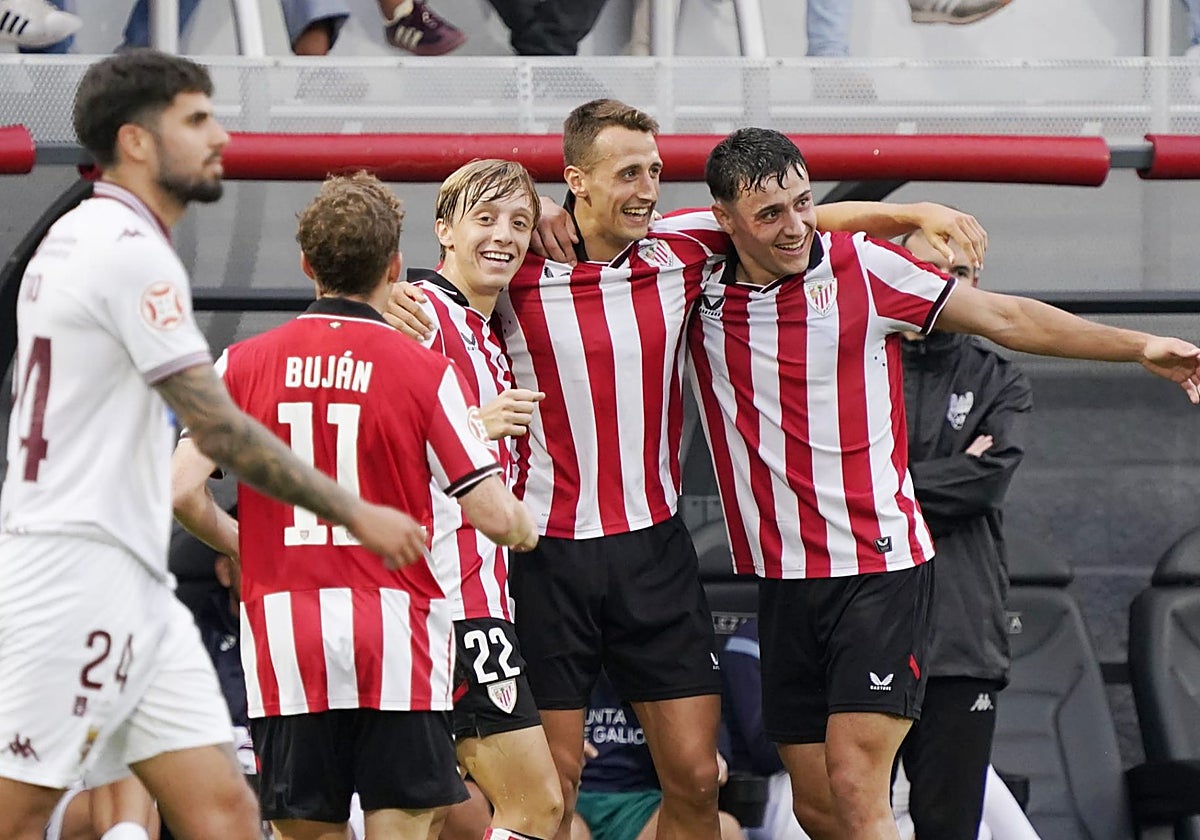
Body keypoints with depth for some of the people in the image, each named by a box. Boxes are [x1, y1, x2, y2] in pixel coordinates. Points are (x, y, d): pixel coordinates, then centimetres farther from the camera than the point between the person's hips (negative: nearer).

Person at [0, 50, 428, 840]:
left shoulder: (82, 239, 18)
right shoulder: (130, 249, -13)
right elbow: (221, 430, -16)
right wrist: (356, 514, -9)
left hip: (134, 587, 10)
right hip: (78, 574, -10)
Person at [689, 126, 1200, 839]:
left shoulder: (862, 267, -3)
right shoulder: (700, 291, 4)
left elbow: (1004, 318, 4)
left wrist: (1138, 347, 0)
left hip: (881, 571, -4)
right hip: (783, 584, 4)